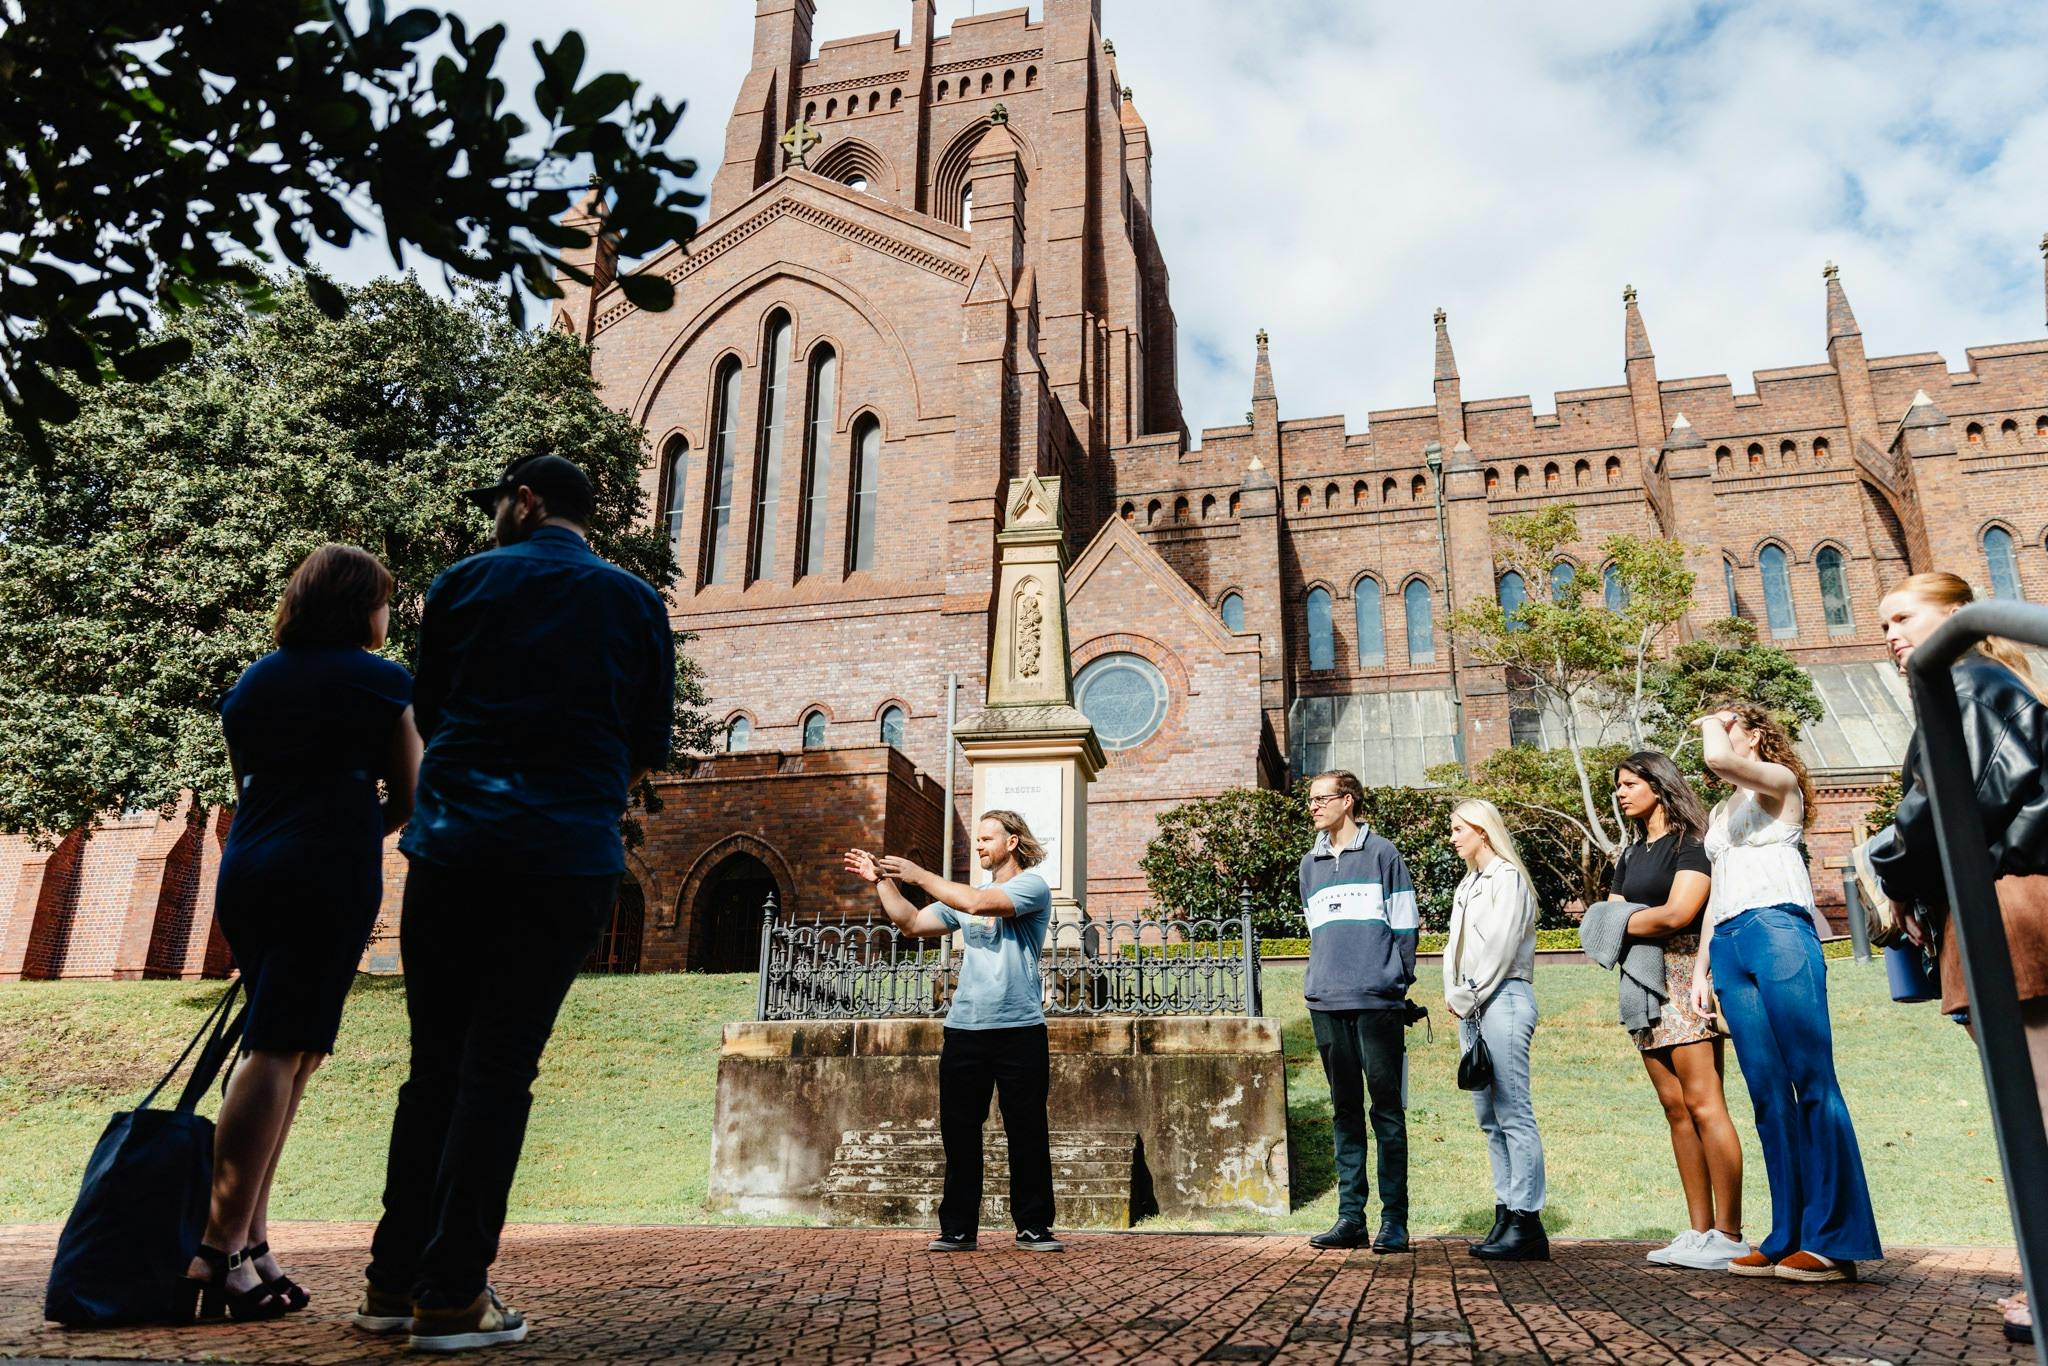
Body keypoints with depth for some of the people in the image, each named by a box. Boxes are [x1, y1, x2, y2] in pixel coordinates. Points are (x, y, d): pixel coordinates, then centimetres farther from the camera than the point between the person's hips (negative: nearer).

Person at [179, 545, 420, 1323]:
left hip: (245, 873, 6)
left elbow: (247, 788, 22)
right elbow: (409, 799, 5)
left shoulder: (251, 684, 18)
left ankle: (252, 1240, 9)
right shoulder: (380, 681, 2)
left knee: (283, 1052, 12)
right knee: (282, 1050, -9)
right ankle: (221, 1252, -12)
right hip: (330, 872, -6)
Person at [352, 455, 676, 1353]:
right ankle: (452, 1295, 3)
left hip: (451, 847, 1)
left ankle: (393, 1280, 16)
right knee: (499, 1070, 2)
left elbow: (426, 715, 17)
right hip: (568, 862, -1)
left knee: (434, 1065, 11)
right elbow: (648, 753, 9)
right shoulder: (636, 603, 8)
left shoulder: (464, 583, 8)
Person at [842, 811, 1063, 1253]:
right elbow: (912, 923, 15)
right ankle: (959, 1229, 15)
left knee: (1028, 1134, 1)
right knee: (959, 1134, 6)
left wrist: (919, 875, -12)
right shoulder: (964, 895, 18)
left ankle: (1033, 1227, 11)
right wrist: (882, 882, 5)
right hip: (964, 1030, 6)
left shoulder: (1033, 886, -3)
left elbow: (978, 903, -18)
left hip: (1020, 1030, -5)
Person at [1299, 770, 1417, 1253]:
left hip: (1377, 1001, -5)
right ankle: (1350, 1215, 14)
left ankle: (1394, 1219, 4)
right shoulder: (1311, 864, 17)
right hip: (1327, 1004, 5)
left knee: (1387, 1110, -1)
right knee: (1345, 1110, 9)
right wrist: (1318, 981, 14)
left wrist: (1396, 983, -3)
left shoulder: (1382, 853, 2)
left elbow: (1404, 924, 1)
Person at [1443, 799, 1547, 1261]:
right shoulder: (1466, 885, 20)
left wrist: (1471, 997, -8)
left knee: (1513, 1114, -9)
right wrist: (1453, 995, 5)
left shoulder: (1508, 878, -5)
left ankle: (1527, 1223, -7)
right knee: (1489, 1117, 8)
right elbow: (1454, 947, 18)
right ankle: (1506, 1215, 12)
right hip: (1471, 1007, 9)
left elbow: (1501, 946, -13)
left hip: (1503, 998, -9)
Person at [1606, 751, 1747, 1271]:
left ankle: (1728, 1235, -8)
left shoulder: (1690, 843, -3)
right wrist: (1631, 926, -7)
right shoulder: (1631, 853, 20)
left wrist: (1621, 924, -2)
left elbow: (1675, 914, -15)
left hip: (1684, 977, -8)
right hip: (1643, 984, 8)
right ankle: (1700, 1231, 8)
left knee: (1703, 1105, -10)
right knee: (1675, 1108, 6)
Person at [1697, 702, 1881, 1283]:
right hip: (1729, 945, 7)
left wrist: (1714, 726, 6)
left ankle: (1835, 1239, -11)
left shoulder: (1779, 782, 6)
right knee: (1767, 1094, 2)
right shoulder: (1721, 812, 27)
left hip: (1777, 929, -7)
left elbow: (1719, 759, -16)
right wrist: (1702, 965, 18)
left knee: (1812, 1082, -10)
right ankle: (1787, 1239, 2)